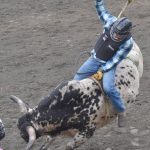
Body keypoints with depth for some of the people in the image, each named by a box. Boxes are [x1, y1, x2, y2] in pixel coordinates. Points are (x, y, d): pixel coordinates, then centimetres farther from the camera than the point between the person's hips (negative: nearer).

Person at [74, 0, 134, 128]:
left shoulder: (127, 43, -29)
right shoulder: (111, 22, -21)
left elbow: (115, 60, -21)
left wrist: (102, 70, -22)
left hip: (108, 64, -5)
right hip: (95, 59, 5)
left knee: (108, 87, -27)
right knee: (77, 80, 7)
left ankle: (122, 112, -8)